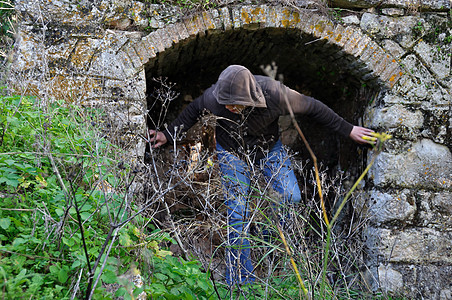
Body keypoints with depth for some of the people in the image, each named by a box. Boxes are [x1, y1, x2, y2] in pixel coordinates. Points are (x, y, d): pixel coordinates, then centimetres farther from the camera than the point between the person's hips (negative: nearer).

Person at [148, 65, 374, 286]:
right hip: (231, 152, -1)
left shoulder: (275, 94, -35)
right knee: (237, 212, -7)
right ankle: (240, 280, 6)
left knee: (291, 198, -8)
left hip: (269, 148, 1)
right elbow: (193, 111, -7)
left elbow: (312, 107, -19)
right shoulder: (214, 97, -32)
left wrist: (348, 130, -11)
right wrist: (168, 134, -4)